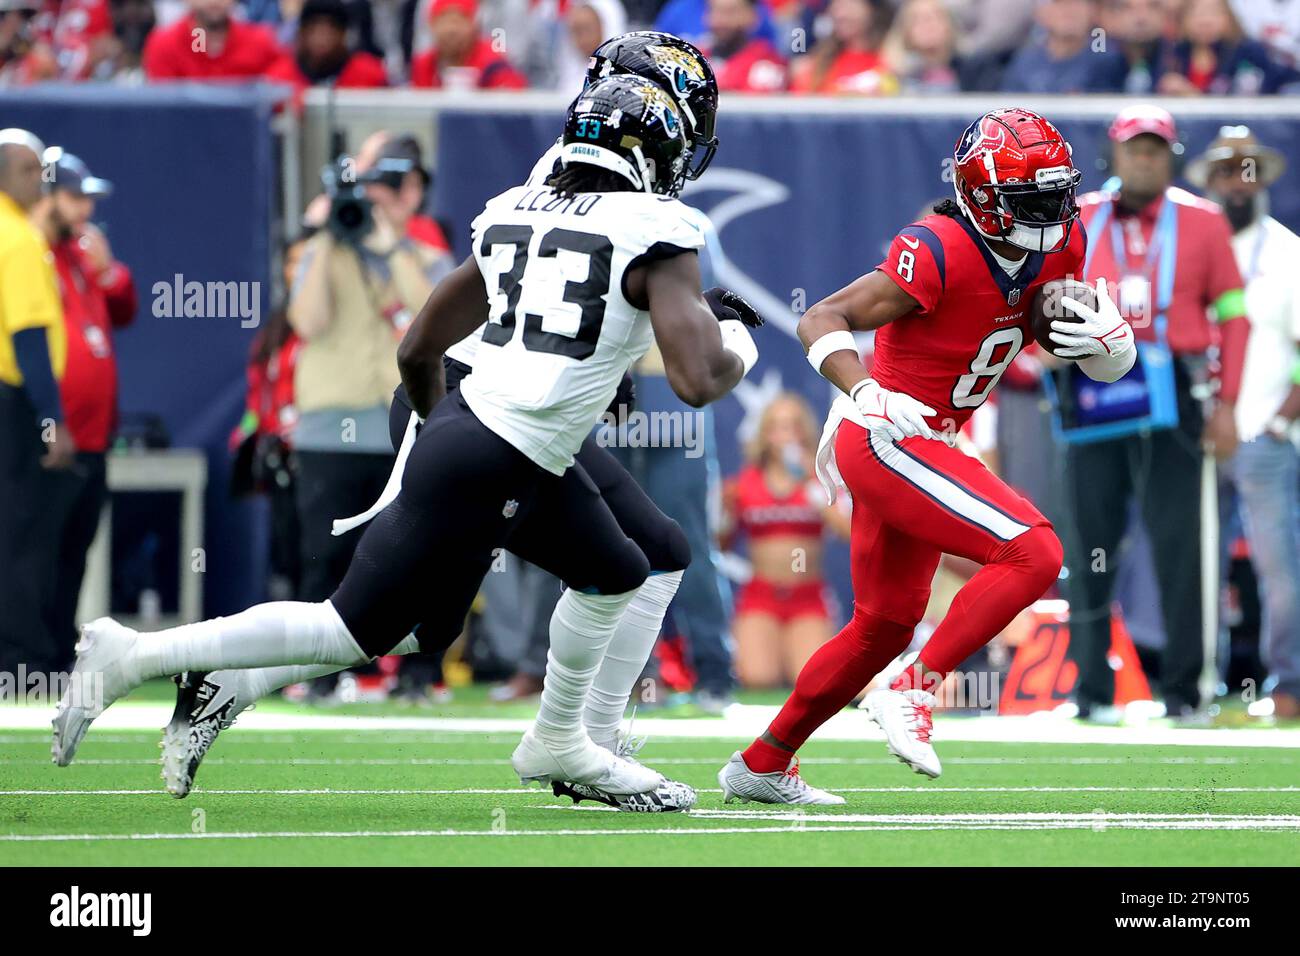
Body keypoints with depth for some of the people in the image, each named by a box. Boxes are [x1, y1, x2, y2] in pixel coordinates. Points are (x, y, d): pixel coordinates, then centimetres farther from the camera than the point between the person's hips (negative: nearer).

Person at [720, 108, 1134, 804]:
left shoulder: (1059, 250, 1)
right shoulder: (939, 254, -22)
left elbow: (1110, 364, 10)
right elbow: (821, 320, -22)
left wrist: (1106, 338, -15)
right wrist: (868, 394, -38)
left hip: (917, 448, 10)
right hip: (890, 440, -10)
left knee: (884, 625, 20)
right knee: (1032, 555, -21)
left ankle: (761, 766, 31)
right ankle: (913, 693, -16)